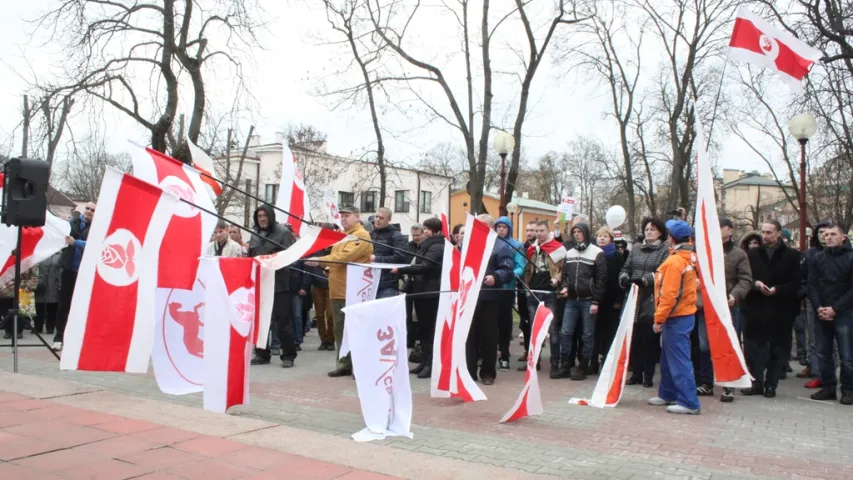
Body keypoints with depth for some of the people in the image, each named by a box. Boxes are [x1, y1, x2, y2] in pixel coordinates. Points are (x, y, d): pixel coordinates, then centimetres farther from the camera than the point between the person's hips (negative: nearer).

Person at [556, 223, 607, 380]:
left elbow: (601, 279, -8)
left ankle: (582, 368, 10)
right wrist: (565, 287, -2)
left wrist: (596, 301, -12)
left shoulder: (597, 253, -4)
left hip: (588, 301, -5)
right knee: (565, 333, 2)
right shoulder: (569, 253, 13)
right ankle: (565, 366, 11)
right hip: (571, 300, 5)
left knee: (587, 335, 2)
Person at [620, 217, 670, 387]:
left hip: (652, 301, -4)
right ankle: (636, 373, 18)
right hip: (635, 299, 4)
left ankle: (648, 376, 13)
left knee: (650, 340, 2)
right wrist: (624, 277, -8)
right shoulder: (636, 248, 13)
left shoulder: (665, 251, -1)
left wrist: (643, 279, -23)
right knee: (635, 338, 7)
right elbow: (626, 268, 12)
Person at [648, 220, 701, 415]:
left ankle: (689, 402, -3)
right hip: (686, 313, 10)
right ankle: (668, 395, 27)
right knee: (668, 357, 18)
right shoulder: (690, 257, 9)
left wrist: (659, 318, -17)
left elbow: (669, 294, -21)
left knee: (679, 359, -6)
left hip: (676, 317, -10)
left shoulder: (674, 261, -19)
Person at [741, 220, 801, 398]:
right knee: (753, 348, 2)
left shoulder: (792, 255, 1)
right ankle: (757, 383, 12)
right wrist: (756, 284, -14)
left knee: (777, 350, 5)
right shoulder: (753, 254, 8)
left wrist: (776, 290, -17)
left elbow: (796, 283, -3)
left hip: (780, 311, -2)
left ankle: (771, 385, 14)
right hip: (755, 309, 2)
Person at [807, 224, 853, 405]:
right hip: (822, 314, 4)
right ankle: (828, 387, 18)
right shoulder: (818, 259, 9)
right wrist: (818, 308, -8)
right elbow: (812, 286, 6)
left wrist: (835, 309, -13)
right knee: (823, 353, 8)